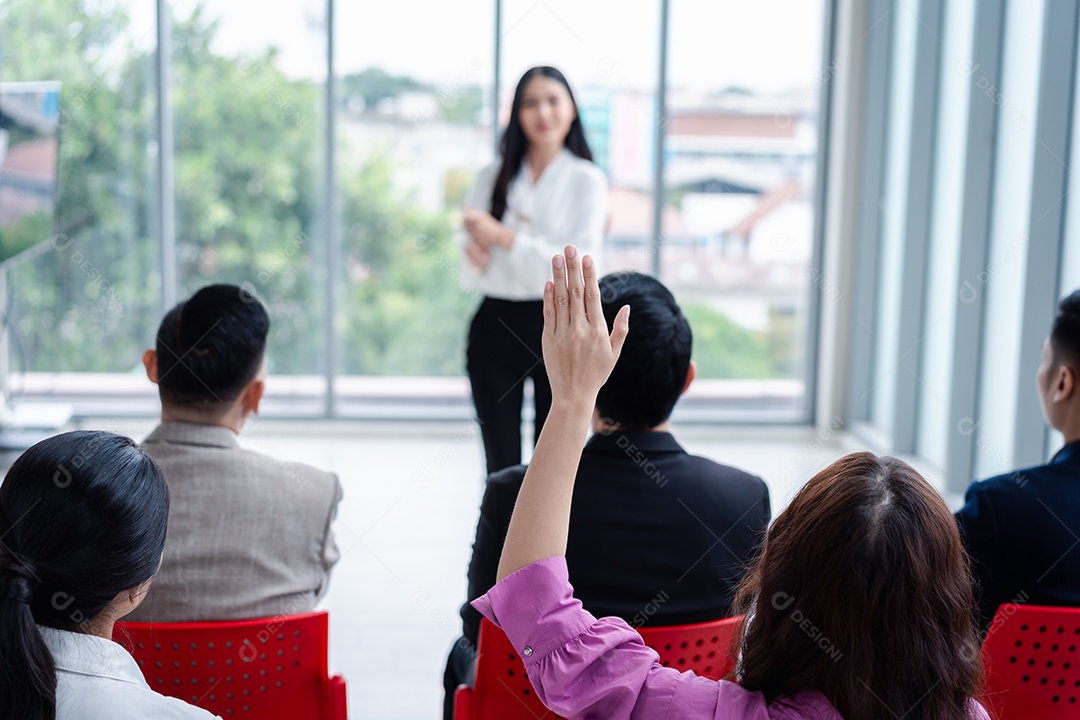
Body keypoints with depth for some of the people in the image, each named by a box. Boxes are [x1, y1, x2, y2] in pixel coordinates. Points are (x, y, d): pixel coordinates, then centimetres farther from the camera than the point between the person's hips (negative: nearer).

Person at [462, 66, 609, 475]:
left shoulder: (587, 180, -1)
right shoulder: (492, 179, 9)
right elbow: (471, 273, 10)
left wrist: (504, 237, -15)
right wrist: (475, 252, -14)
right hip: (495, 327, 3)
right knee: (501, 464, 7)